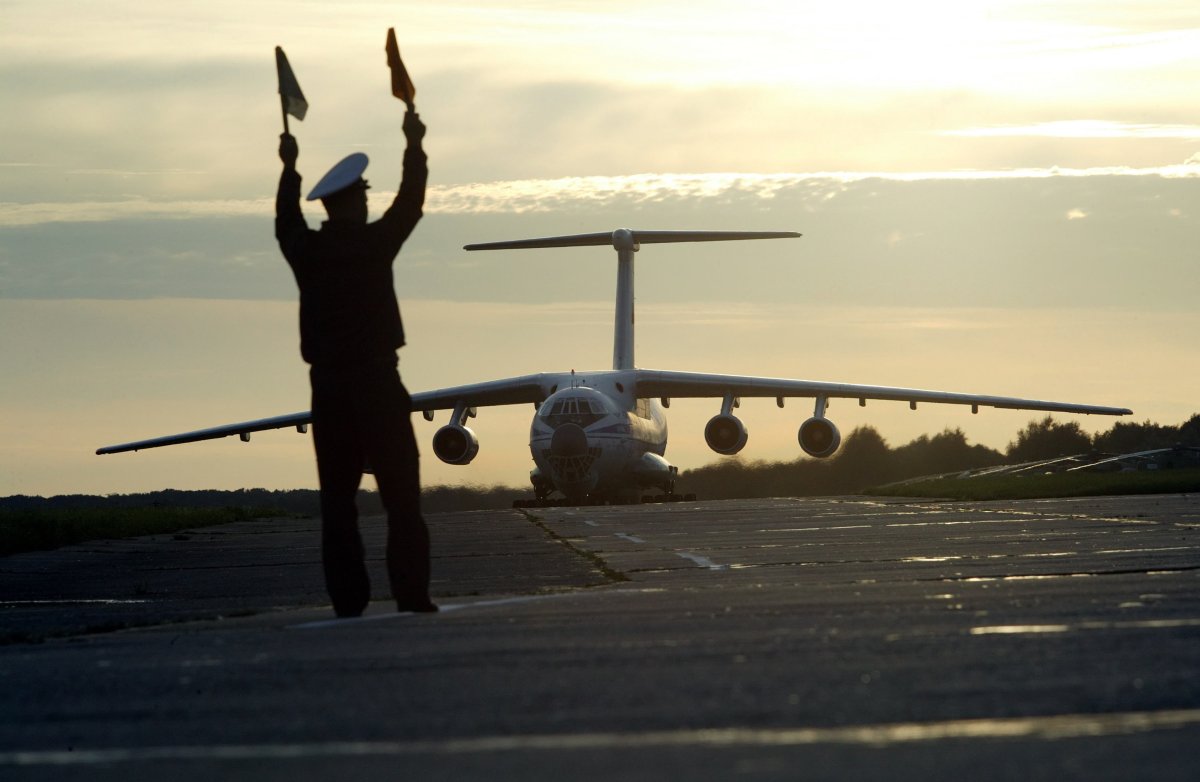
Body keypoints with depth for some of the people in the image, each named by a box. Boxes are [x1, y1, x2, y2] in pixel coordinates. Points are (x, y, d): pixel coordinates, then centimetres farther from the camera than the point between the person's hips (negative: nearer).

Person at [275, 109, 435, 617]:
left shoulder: (306, 251, 4)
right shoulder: (374, 242, -6)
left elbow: (285, 221, 26)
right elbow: (410, 201, 8)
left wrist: (290, 167, 41)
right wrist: (414, 145, 22)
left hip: (327, 387, 4)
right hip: (376, 380, -4)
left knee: (337, 498, 6)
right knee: (401, 496, -1)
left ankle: (347, 599, 2)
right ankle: (410, 594, -6)